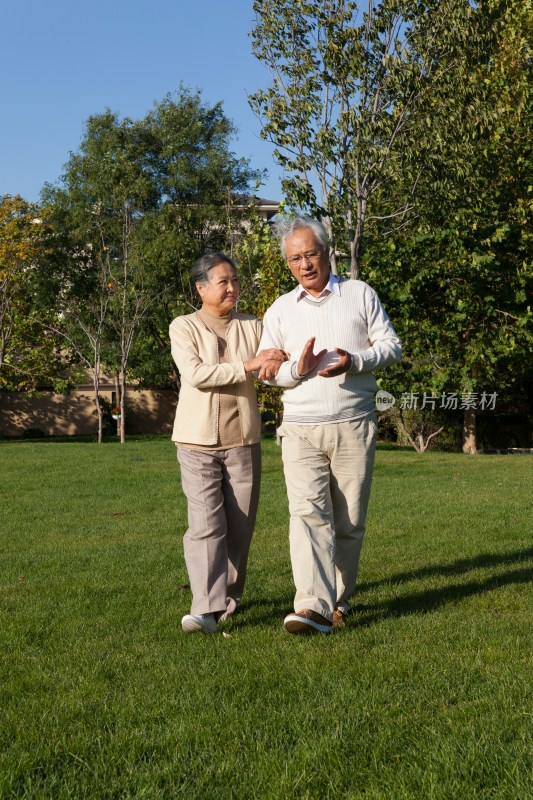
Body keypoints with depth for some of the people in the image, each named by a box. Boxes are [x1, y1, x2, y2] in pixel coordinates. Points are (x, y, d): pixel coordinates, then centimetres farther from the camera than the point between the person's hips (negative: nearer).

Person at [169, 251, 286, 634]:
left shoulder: (253, 327, 10)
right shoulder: (184, 327, 1)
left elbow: (276, 367, 4)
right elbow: (196, 374, -13)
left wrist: (277, 363, -21)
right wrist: (248, 365, -19)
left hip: (243, 441, 3)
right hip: (198, 442, -3)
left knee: (239, 526, 6)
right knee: (206, 525, -12)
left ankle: (229, 599, 21)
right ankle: (207, 609, -16)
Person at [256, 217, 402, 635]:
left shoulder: (361, 294, 7)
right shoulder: (280, 310, 12)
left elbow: (391, 346, 4)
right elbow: (266, 369, 12)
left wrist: (352, 361, -14)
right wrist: (297, 368, -10)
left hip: (354, 425, 0)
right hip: (301, 428, 1)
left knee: (349, 520, 3)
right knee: (308, 511, -16)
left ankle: (339, 601, 19)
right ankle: (313, 608, -23)